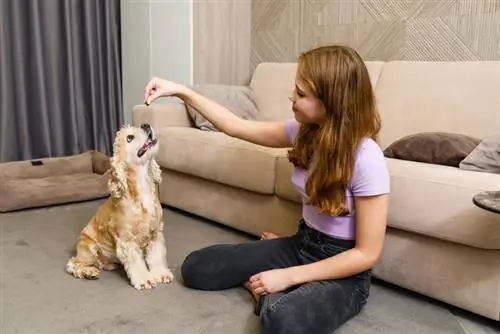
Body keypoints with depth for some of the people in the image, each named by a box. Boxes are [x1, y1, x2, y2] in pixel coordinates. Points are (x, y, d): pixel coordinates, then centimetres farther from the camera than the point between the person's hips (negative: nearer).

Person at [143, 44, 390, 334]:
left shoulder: (366, 159, -26)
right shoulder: (305, 130, -5)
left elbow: (367, 254, -21)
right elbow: (237, 127, 4)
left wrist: (288, 277, -21)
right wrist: (182, 92, -3)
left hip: (343, 273, -6)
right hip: (301, 244, 6)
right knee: (195, 267, 3)